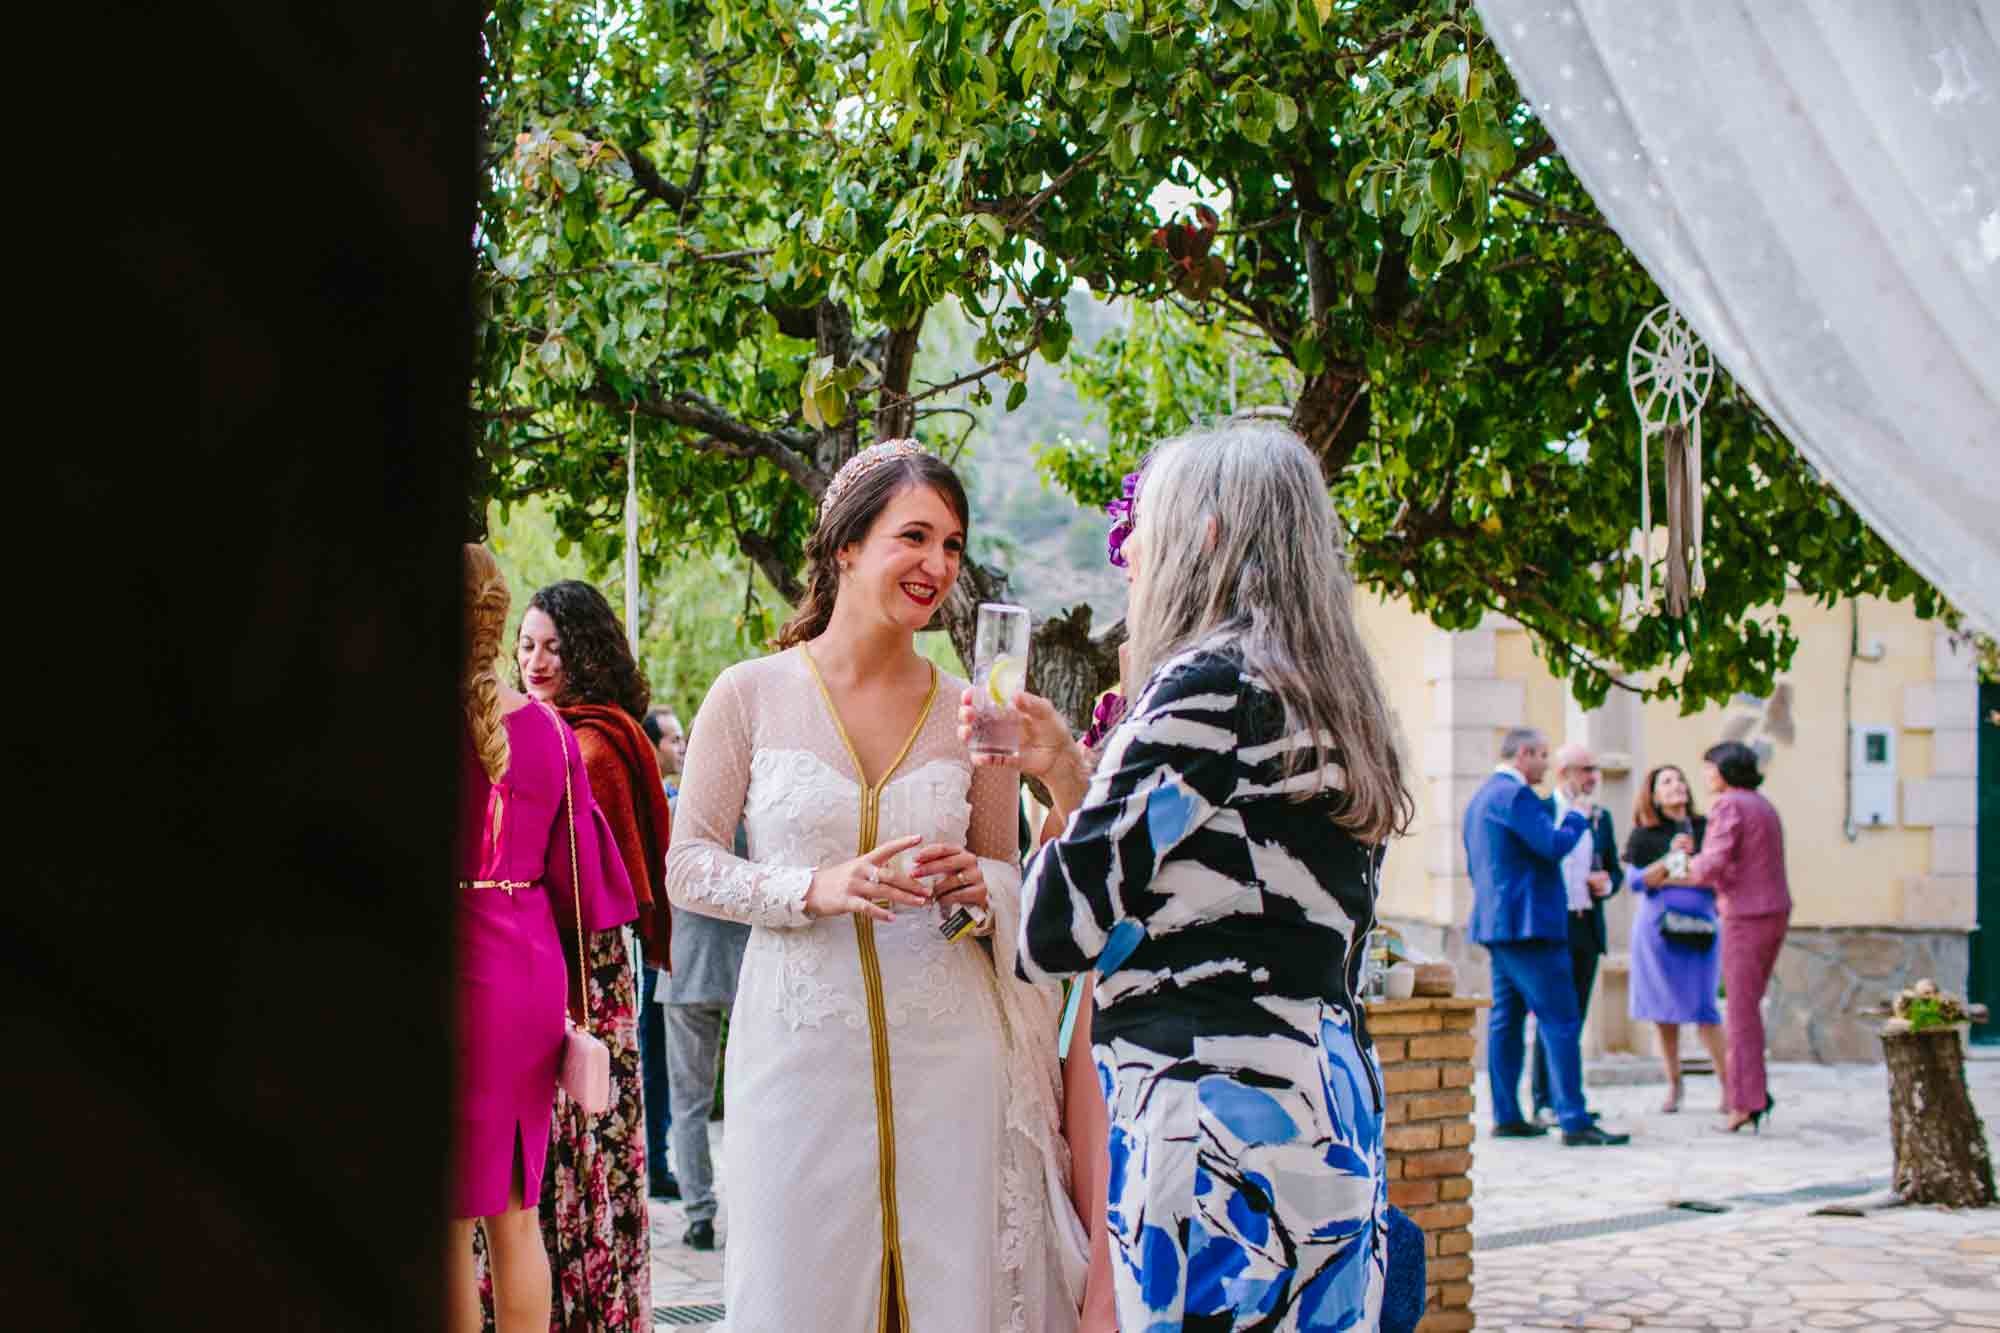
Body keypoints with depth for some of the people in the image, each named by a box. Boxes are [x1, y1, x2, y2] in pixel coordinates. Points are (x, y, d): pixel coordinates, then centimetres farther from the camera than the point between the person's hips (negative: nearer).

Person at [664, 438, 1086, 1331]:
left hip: (948, 1055, 2)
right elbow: (688, 869, 0)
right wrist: (818, 890, -16)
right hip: (802, 1049, -2)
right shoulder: (751, 696, -1)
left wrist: (977, 886, -9)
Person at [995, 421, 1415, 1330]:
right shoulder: (1325, 701, 16)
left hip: (1218, 1108, -9)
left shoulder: (1210, 686, -11)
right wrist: (1067, 771, 17)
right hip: (1326, 1093, 9)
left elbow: (1065, 922, -13)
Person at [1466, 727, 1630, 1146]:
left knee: (1506, 1018, 11)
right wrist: (1577, 815, -4)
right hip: (1529, 924, -10)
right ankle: (1574, 1121, -14)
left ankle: (1506, 1116, 13)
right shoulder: (1514, 794, -14)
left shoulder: (1480, 798, 18)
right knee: (1560, 1021, -10)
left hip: (1496, 923, 10)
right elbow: (1554, 845, -21)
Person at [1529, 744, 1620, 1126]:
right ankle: (1544, 1101, -6)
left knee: (1576, 1016, 7)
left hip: (1588, 928, 6)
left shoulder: (1602, 817, 15)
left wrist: (1608, 883, -2)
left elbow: (1615, 869, 19)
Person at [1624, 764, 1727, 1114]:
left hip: (1699, 927, 0)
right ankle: (1673, 1086, 15)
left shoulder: (1705, 829, 8)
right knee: (1664, 1009, 3)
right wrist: (1670, 858, -17)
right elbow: (1637, 881, -5)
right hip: (1656, 927, 0)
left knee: (1702, 1006, -7)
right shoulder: (1644, 836, 4)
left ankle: (1728, 1085, -3)